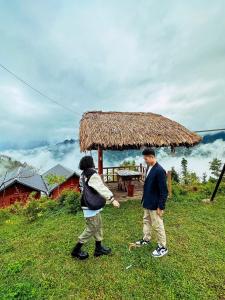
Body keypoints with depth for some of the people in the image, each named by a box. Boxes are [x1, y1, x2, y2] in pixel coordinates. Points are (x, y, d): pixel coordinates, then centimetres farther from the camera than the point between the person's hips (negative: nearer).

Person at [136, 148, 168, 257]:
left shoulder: (159, 171, -24)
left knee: (157, 225, 8)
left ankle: (162, 247, 28)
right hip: (147, 203, 9)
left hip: (155, 204, -9)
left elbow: (164, 191, -22)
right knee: (146, 221, 24)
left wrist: (161, 207, -19)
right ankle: (146, 239, 45)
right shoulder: (148, 168, 4)